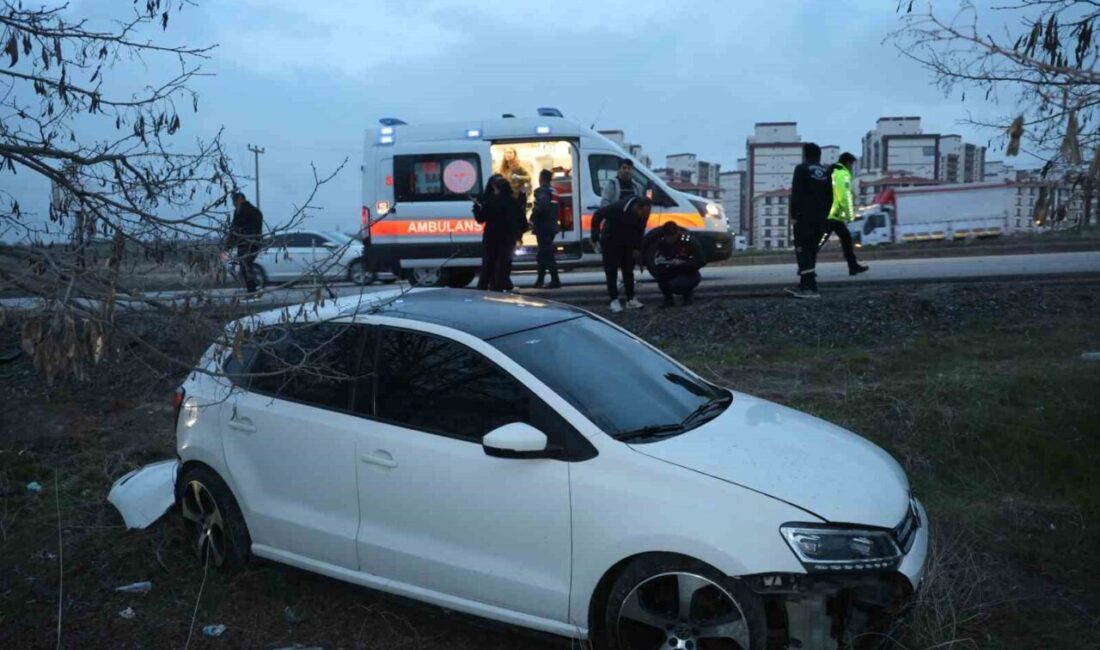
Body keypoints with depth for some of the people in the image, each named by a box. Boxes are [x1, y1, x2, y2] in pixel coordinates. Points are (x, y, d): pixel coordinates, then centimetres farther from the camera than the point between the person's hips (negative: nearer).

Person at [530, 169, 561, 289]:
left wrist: (532, 219, -15)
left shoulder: (542, 191, -13)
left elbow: (540, 207, -27)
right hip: (551, 227, 10)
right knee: (544, 254, 16)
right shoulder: (553, 191, 18)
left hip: (543, 228, -10)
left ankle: (555, 281, -13)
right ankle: (540, 281, 23)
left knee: (547, 254, -9)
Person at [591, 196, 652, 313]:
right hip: (610, 242, -5)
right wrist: (595, 237, -20)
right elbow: (597, 215, -24)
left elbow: (640, 229, 1)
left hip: (627, 243, 5)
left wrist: (637, 247, -1)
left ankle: (631, 299, 13)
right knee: (611, 272, -5)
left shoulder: (643, 214, -17)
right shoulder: (618, 208, -33)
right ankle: (614, 300, -2)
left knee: (628, 271, 6)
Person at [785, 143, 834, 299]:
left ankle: (810, 288, -19)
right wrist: (824, 215, 20)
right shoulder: (825, 172, 15)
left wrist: (793, 215, -9)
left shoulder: (802, 169, -5)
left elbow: (795, 194, -12)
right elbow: (830, 198, 15)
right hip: (820, 219, 7)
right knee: (811, 252, 12)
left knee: (802, 251, -8)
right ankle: (804, 286, 15)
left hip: (803, 217, -7)